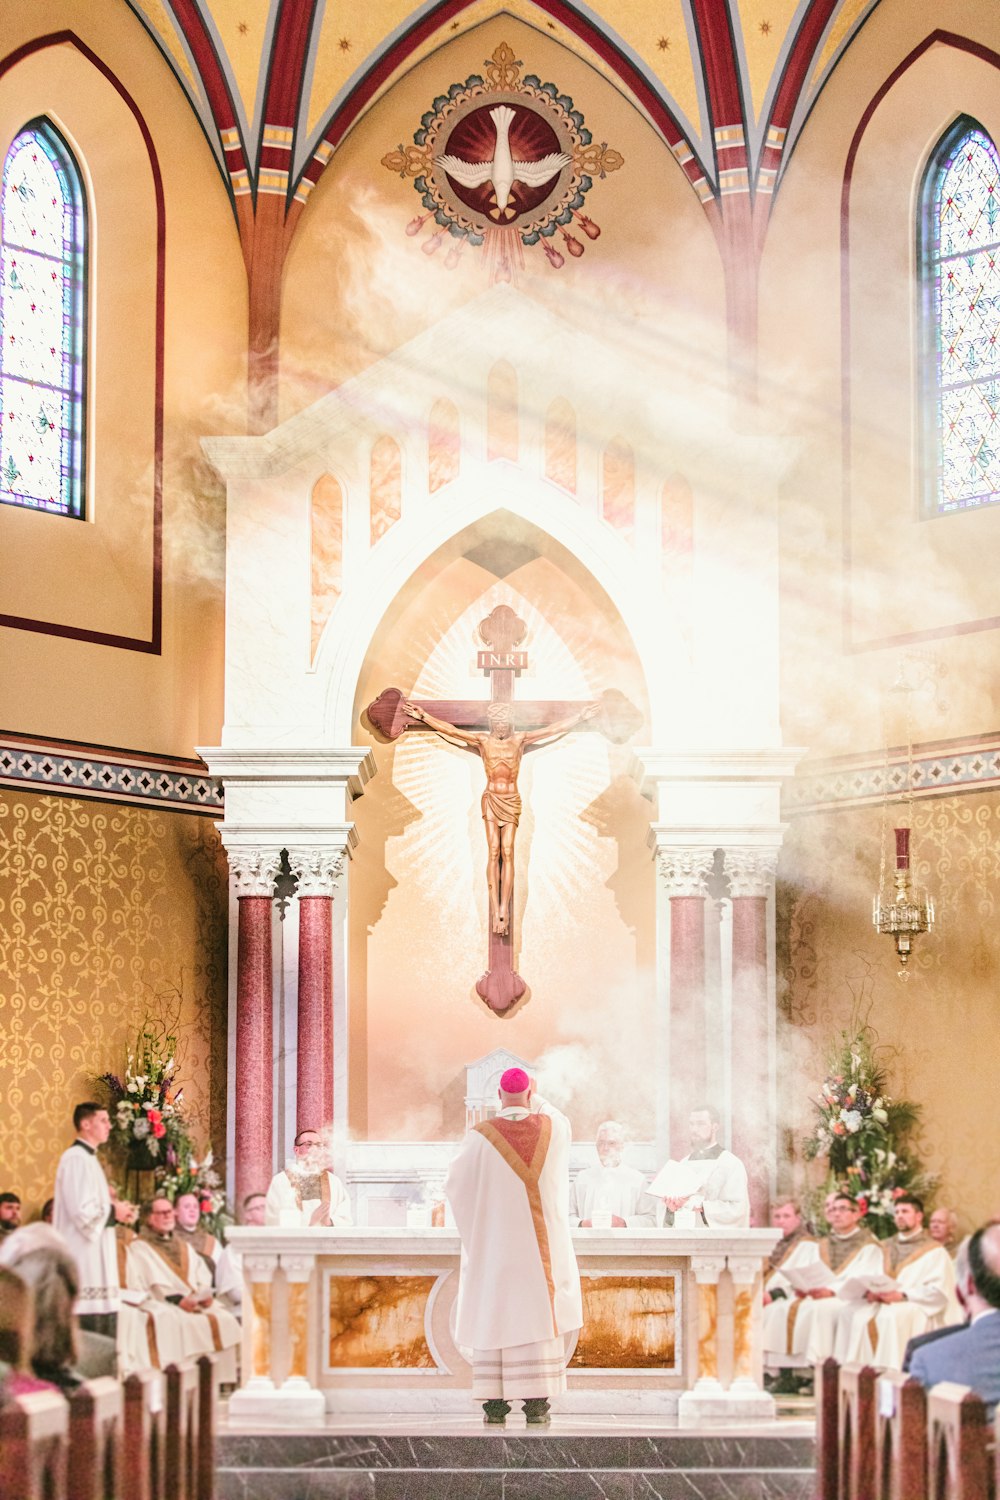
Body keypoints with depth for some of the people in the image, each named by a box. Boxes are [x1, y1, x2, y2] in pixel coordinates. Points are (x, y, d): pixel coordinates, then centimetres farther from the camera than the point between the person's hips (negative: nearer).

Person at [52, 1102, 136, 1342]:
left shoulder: (87, 1158, 18)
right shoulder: (76, 1159, -14)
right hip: (84, 1259, -11)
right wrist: (114, 1212, -7)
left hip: (94, 1257, 11)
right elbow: (82, 1212, -22)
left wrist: (115, 1211, 10)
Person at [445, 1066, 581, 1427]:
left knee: (494, 1317, 5)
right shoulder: (555, 1127, -3)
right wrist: (534, 1098, 35)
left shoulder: (481, 1136, -10)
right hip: (542, 1242, 1)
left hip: (494, 1244, -1)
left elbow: (454, 1184, -1)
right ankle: (536, 1403, -1)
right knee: (540, 1315, 4)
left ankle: (495, 1404, 3)